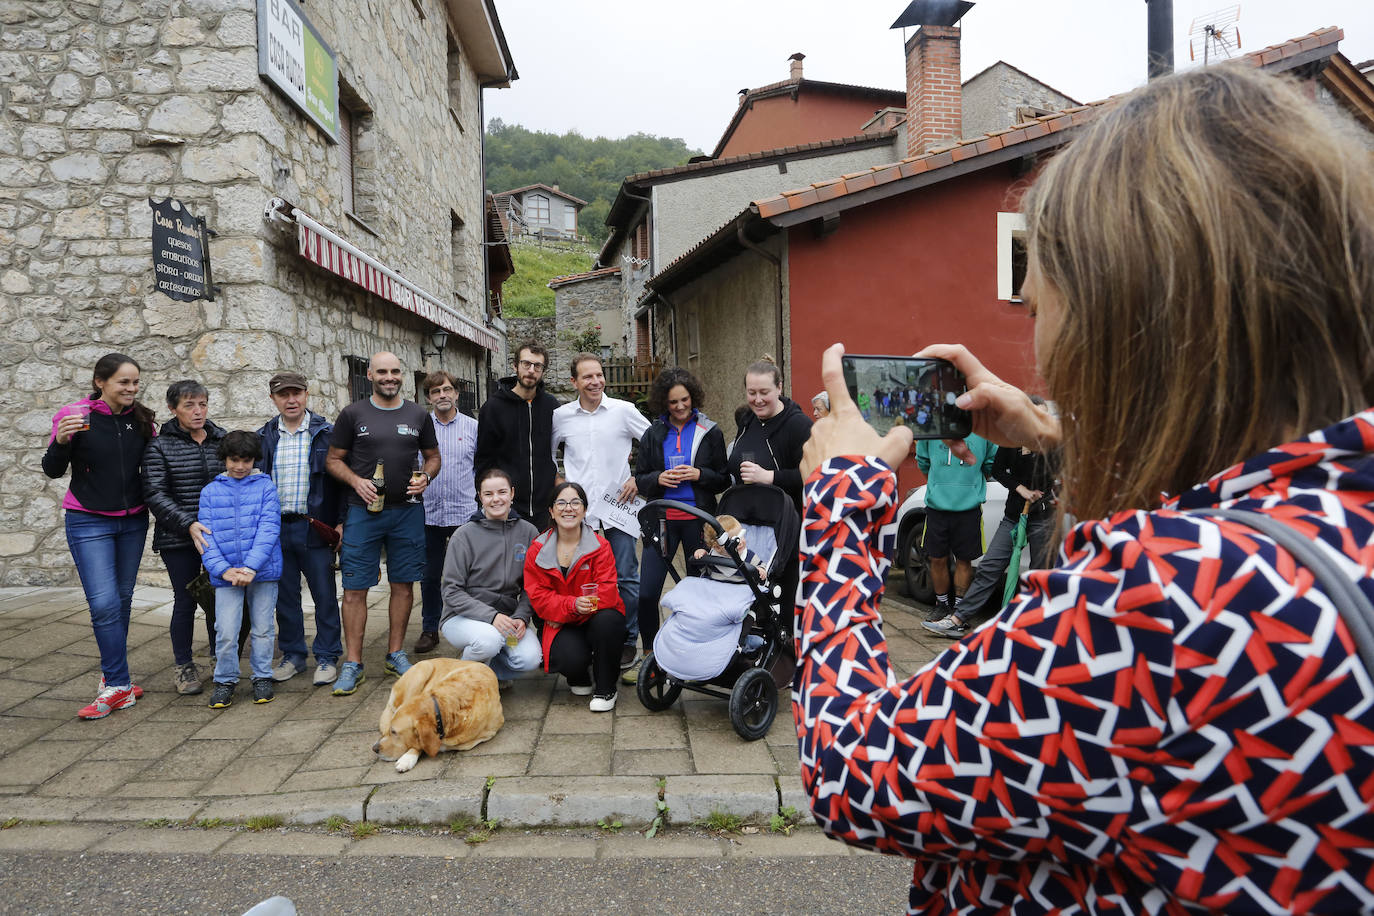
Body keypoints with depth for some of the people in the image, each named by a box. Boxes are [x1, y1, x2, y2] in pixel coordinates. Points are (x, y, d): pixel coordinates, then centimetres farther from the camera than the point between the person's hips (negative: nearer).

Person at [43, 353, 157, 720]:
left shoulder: (141, 419, 2)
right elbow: (53, 471, -7)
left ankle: (112, 679, 23)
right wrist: (61, 441, -23)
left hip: (133, 521, 4)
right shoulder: (74, 415, -10)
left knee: (122, 600, 11)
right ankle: (120, 685, -2)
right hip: (89, 523, -4)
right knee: (104, 604, -10)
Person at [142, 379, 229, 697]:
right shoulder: (160, 446, -2)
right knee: (185, 601, 4)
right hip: (178, 540, -2)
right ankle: (184, 667, 20)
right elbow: (155, 495, -9)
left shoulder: (223, 439, 7)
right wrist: (188, 525, -21)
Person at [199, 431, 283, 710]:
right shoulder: (210, 491, 6)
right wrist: (223, 570, -11)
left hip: (263, 571, -1)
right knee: (225, 632, -2)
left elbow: (269, 529, -8)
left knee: (263, 628, 9)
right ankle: (225, 681, 18)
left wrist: (251, 567, -17)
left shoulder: (265, 486, 1)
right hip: (226, 574, 1)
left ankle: (262, 677, 25)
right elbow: (206, 535, 2)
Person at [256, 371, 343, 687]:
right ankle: (292, 656, 25)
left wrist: (341, 521, -7)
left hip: (315, 527, -3)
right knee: (284, 596, 11)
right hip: (275, 528, 3)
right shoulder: (263, 438, 9)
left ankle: (327, 657, 15)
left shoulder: (327, 433, -1)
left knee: (325, 595, 3)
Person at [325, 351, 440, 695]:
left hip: (407, 511, 2)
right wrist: (357, 481, -12)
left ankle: (396, 654, 21)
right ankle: (352, 664, 8)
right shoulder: (353, 414, 3)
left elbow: (433, 456, 16)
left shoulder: (418, 415, 9)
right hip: (363, 511, -2)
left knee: (403, 584, 7)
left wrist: (425, 477, -4)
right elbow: (333, 459, 5)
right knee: (355, 588, -1)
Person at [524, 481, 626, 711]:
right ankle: (580, 677, 11)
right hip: (562, 626, 0)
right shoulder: (537, 551, 1)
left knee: (607, 621, -36)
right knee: (570, 659, -32)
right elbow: (538, 596, -5)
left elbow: (607, 592, -12)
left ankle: (605, 689, -12)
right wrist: (573, 605, -25)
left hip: (597, 618, 0)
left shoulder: (600, 546, -4)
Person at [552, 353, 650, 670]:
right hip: (579, 512, 2)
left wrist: (639, 478, -1)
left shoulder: (624, 411, 0)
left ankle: (628, 641, 15)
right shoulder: (561, 416, 6)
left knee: (626, 579, 2)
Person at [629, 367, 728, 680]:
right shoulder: (653, 434, 7)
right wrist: (658, 479, -11)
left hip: (697, 519, -1)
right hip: (662, 519, 1)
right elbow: (639, 479, 10)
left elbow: (725, 479, 5)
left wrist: (699, 475, -14)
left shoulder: (710, 432, 2)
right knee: (647, 593, -2)